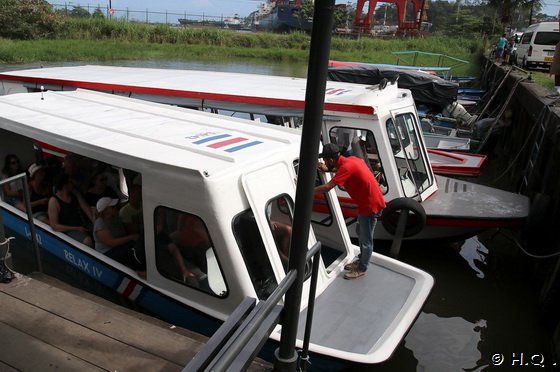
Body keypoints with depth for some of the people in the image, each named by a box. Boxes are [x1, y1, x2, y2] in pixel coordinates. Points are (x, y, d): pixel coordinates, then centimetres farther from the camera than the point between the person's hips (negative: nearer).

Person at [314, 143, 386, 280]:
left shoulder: (346, 167, -27)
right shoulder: (349, 160, 1)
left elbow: (327, 187, -32)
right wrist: (328, 170, 17)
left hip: (370, 205, -10)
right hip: (366, 203, 10)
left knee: (366, 239, 6)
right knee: (361, 233, 24)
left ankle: (361, 269, 21)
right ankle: (361, 260, 40)